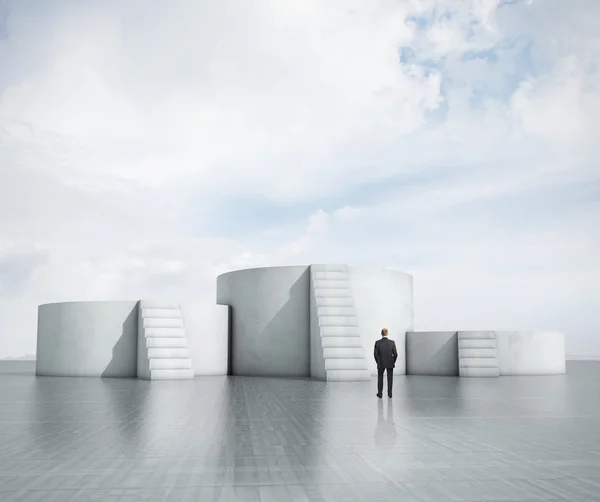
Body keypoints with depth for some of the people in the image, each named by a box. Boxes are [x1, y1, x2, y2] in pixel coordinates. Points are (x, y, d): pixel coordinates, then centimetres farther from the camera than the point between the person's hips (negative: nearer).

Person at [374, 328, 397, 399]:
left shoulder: (377, 342, -11)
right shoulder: (392, 342, -8)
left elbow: (376, 354, -9)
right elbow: (395, 354, -7)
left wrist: (378, 362, 5)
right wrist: (393, 362, 7)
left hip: (381, 364, -1)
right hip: (390, 363, 1)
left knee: (380, 378, 15)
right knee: (390, 378, 12)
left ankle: (380, 393, 15)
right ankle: (389, 393, 14)